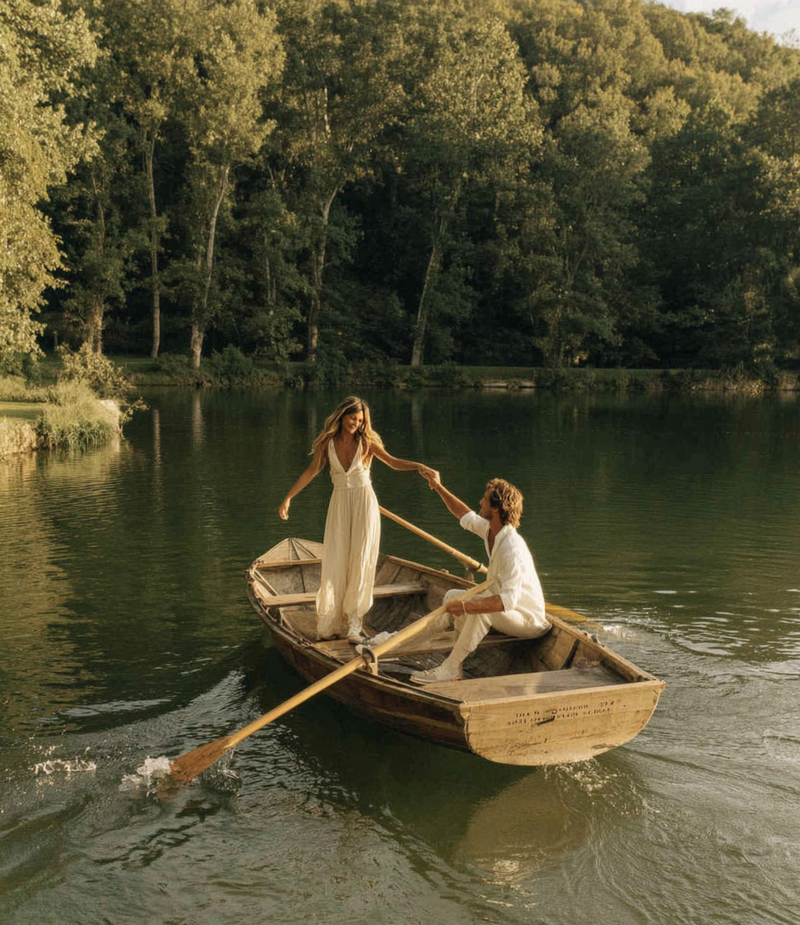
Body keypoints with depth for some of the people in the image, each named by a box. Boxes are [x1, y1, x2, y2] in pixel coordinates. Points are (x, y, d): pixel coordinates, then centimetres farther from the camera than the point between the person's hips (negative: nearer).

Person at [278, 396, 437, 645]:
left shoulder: (366, 442, -3)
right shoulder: (328, 442, 1)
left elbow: (394, 462, -13)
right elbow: (311, 471, 7)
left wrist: (420, 466, -31)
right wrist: (288, 498, 6)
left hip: (364, 504, -1)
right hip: (339, 505, 1)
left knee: (360, 563, -2)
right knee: (335, 563, -1)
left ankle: (353, 625, 2)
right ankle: (330, 624, 7)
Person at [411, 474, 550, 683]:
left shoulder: (512, 549, -31)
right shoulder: (491, 529, -2)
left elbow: (508, 600, -39)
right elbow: (465, 516, 19)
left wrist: (465, 606, -41)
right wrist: (439, 488, 20)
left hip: (528, 619, -10)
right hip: (507, 608, 10)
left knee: (480, 609, -35)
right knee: (453, 595, 7)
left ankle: (450, 668, -24)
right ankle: (456, 658, -3)